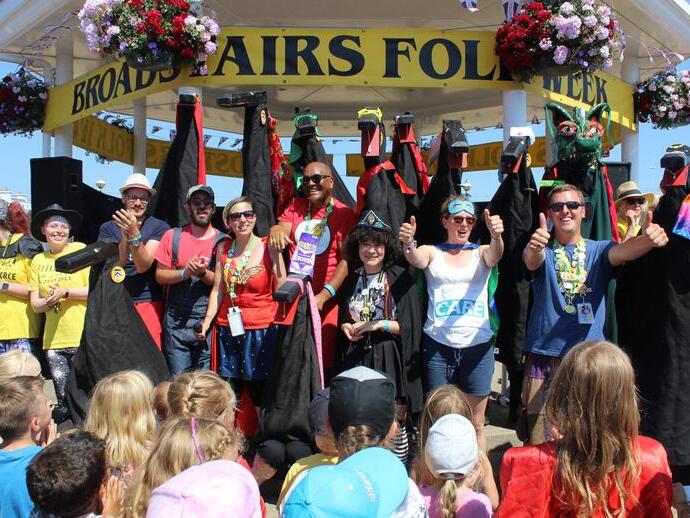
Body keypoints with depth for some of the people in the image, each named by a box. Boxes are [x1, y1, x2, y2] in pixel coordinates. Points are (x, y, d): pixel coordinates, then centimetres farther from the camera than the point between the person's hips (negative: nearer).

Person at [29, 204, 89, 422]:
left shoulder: (81, 250, 1)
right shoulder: (38, 260, 13)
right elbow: (35, 304, 11)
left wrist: (65, 293, -14)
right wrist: (49, 301, -10)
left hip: (82, 338, -4)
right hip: (53, 340, 4)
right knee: (63, 402, 8)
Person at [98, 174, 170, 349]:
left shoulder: (159, 227, 1)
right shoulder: (108, 228, 7)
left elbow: (143, 266, -10)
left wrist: (135, 234, -24)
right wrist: (125, 235, -21)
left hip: (147, 302, -1)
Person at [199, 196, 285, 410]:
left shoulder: (268, 248, -4)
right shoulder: (223, 248, 7)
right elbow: (218, 290, 9)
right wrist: (207, 321, -2)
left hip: (261, 329, -3)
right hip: (228, 330, 3)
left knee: (261, 395, 3)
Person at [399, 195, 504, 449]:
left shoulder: (481, 252, 10)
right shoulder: (432, 252, 8)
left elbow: (495, 255, -12)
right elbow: (417, 260, -13)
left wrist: (496, 236, -35)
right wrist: (408, 244, -37)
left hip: (477, 344, 1)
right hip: (437, 344, -1)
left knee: (475, 424, 7)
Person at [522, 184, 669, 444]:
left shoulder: (598, 251, 7)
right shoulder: (543, 251, 5)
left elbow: (624, 251, -15)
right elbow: (532, 261, -19)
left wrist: (647, 240, -38)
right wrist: (534, 248, -44)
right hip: (543, 356, -1)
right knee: (540, 444, 1)